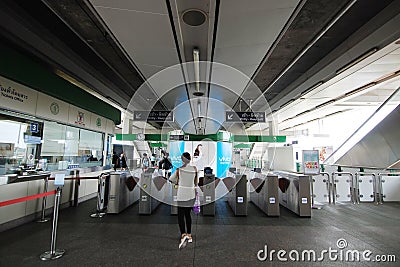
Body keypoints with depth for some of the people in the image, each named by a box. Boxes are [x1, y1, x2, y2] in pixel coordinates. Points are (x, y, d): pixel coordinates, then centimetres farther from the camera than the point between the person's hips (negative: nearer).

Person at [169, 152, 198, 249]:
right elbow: (196, 183, 6)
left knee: (181, 215, 3)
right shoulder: (194, 169, -2)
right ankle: (189, 235, 24)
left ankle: (183, 235, -13)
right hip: (191, 194, 3)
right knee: (187, 214, 17)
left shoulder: (179, 169, -9)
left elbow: (171, 179, 5)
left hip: (182, 194, -3)